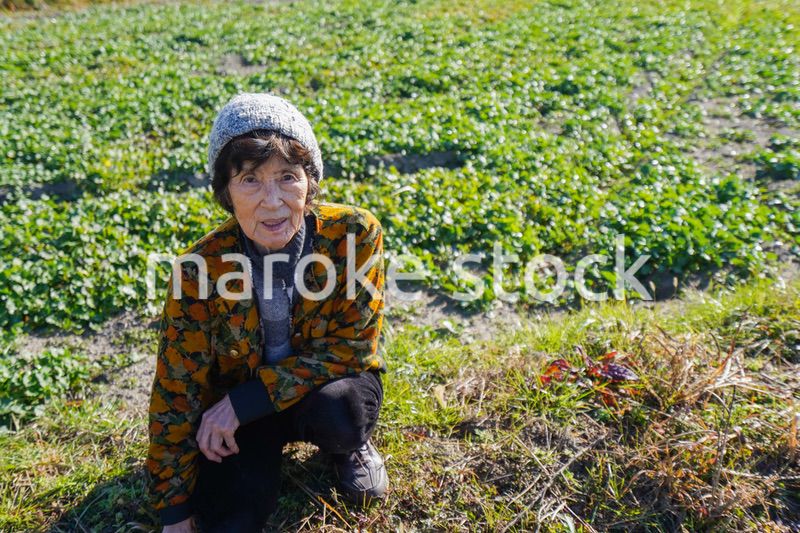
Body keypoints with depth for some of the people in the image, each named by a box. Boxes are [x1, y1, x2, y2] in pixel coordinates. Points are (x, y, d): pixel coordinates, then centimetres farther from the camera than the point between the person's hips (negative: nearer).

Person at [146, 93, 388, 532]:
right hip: (236, 410, 0)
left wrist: (244, 401, -24)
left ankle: (349, 447, 3)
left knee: (338, 409, -33)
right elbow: (177, 390, -13)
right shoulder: (201, 267, -23)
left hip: (328, 383, 0)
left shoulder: (355, 234, -24)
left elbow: (350, 346, -19)